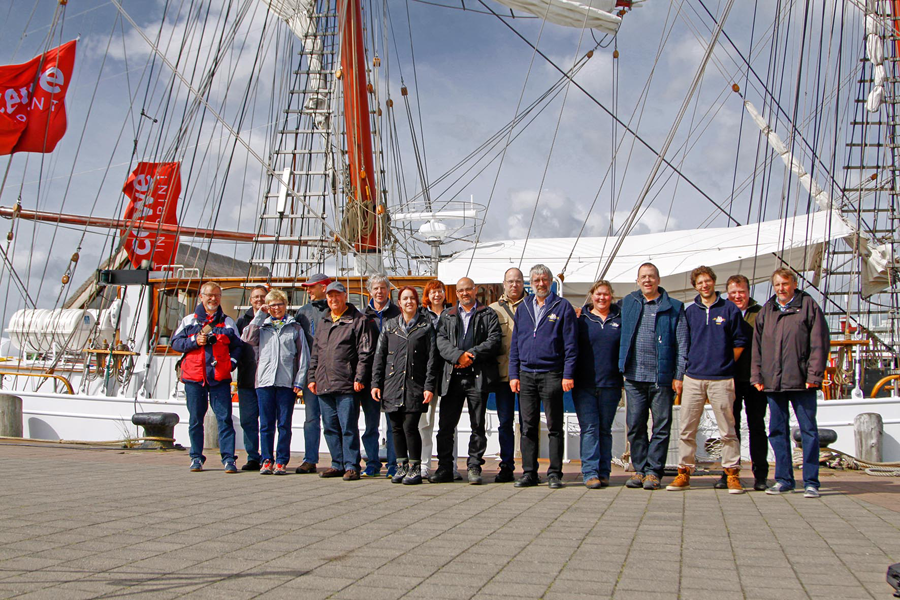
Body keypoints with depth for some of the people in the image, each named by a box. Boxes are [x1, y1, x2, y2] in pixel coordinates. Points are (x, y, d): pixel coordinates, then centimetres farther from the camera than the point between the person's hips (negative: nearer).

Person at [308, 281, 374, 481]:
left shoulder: (358, 320, 0)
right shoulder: (323, 323, 21)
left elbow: (365, 352, -6)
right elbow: (315, 353, 24)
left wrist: (359, 378, -13)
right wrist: (312, 377, 15)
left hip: (347, 385, -7)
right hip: (324, 384, 7)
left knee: (348, 427, -6)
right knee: (330, 427, 9)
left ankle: (351, 466, -1)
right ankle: (338, 464, 17)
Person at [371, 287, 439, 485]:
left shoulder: (426, 326, 5)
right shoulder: (389, 326, 13)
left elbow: (432, 357, 0)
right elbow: (379, 356, 12)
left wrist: (429, 386, -7)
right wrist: (376, 383, 4)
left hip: (415, 385, -3)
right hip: (393, 385, 3)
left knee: (410, 426, -10)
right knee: (397, 427, 5)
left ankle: (415, 469, -1)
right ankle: (402, 467, 16)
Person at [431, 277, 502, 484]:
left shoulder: (488, 315, 10)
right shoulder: (447, 316, 17)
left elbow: (494, 341, -2)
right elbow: (441, 341, 4)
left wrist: (472, 355, -13)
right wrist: (458, 356, -13)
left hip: (478, 376, -2)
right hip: (452, 376, 2)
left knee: (477, 425, 1)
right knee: (446, 424, 1)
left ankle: (474, 467, 9)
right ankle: (444, 468, 9)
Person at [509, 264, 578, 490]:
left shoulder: (562, 307, 1)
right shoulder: (523, 308, 13)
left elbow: (570, 344, -3)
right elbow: (515, 343, 15)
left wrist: (568, 374, -10)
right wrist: (513, 374, 7)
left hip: (551, 375, -4)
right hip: (526, 375, 4)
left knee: (554, 427, 1)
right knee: (528, 427, 6)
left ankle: (554, 473, 5)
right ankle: (529, 473, 11)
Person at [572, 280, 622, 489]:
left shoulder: (620, 319, 9)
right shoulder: (581, 319, 6)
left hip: (610, 384, 1)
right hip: (585, 384, -1)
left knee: (605, 429, 7)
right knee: (589, 427, -8)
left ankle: (604, 472, 12)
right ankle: (590, 473, -9)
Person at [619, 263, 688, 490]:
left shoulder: (674, 308, 4)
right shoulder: (628, 303, 13)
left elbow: (682, 344, 2)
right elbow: (621, 334, 23)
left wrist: (678, 375, -5)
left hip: (662, 378, -2)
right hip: (634, 377, 2)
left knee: (661, 426, -1)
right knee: (635, 425, 3)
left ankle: (653, 471, 5)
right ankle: (639, 469, 12)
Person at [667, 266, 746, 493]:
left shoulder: (730, 310, 3)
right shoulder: (689, 311, 11)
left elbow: (739, 343, 7)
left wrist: (726, 364, 6)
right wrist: (690, 364, 11)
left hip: (721, 379, -2)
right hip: (693, 378, 3)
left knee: (727, 430, -1)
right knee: (687, 429, 2)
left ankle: (732, 474, 7)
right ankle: (684, 472, 10)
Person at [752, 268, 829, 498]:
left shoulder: (808, 306, 1)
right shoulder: (766, 311, 14)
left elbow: (819, 343, -4)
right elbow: (757, 346, 15)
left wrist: (813, 375, -10)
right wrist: (757, 375, 6)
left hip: (801, 381, -4)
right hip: (773, 382, 4)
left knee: (808, 430, -1)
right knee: (777, 431, 8)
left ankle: (811, 482, 4)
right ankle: (784, 479, 16)